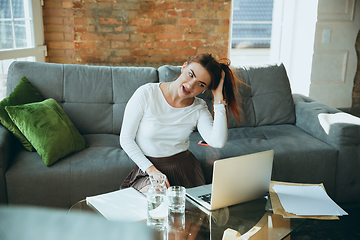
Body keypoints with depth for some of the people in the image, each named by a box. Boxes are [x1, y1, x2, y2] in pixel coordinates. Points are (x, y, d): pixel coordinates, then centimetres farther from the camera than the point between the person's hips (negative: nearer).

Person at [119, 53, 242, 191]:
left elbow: (218, 143, -21)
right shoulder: (147, 94, -11)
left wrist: (219, 99, -18)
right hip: (147, 166, -2)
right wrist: (151, 169, -15)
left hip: (184, 167, 3)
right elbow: (126, 138, -7)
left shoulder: (199, 109, -2)